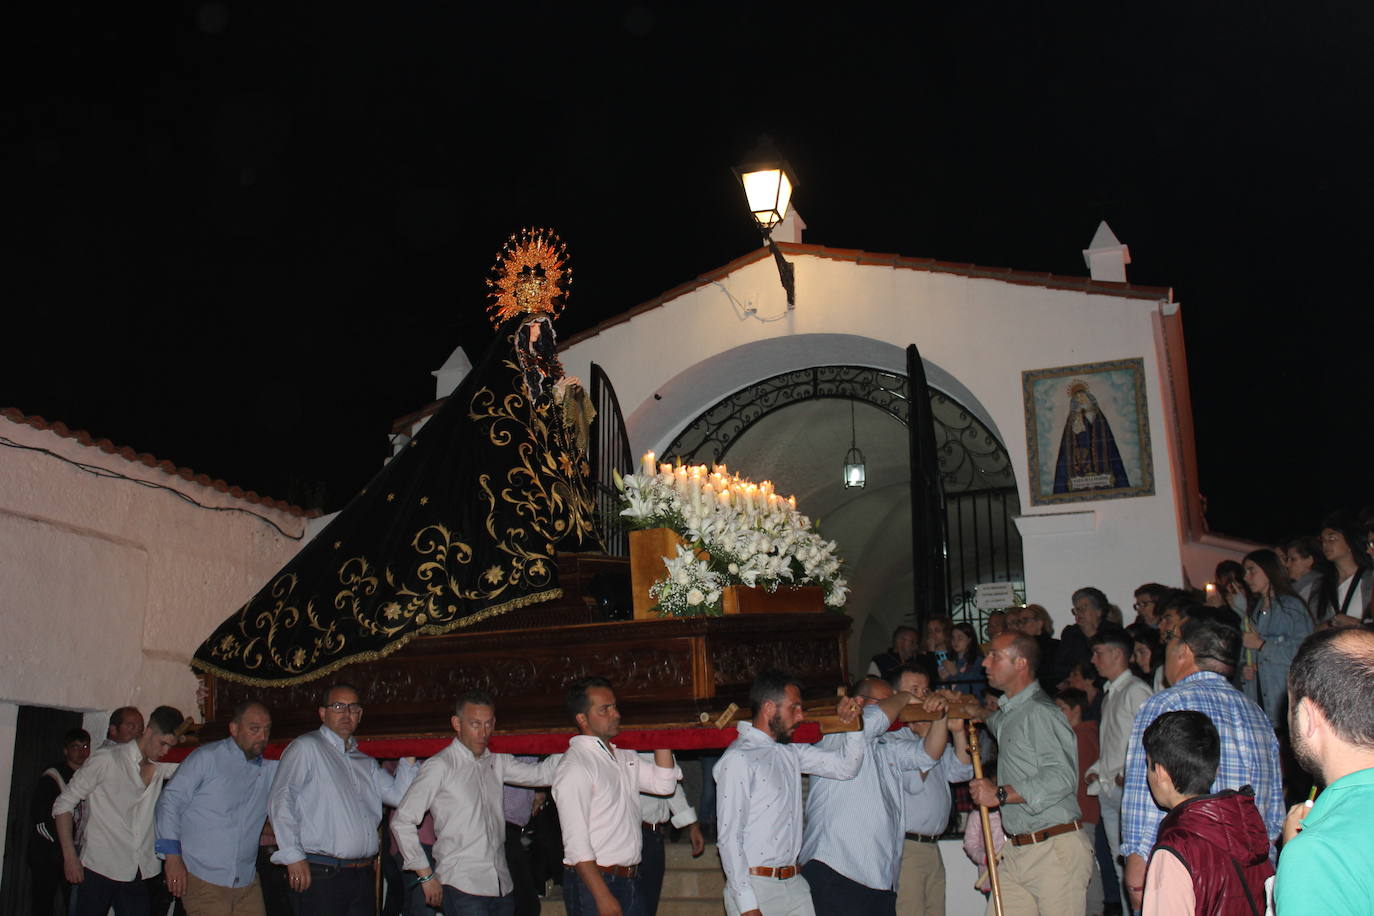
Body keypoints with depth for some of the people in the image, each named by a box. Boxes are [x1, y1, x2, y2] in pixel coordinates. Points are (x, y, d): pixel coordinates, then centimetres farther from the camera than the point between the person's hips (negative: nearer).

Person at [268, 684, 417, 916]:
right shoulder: (306, 748, -1)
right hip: (320, 876, -6)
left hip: (362, 877, 7)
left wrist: (409, 757, 4)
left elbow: (398, 794, 11)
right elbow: (280, 801, -9)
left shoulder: (365, 763, 20)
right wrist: (293, 856, -15)